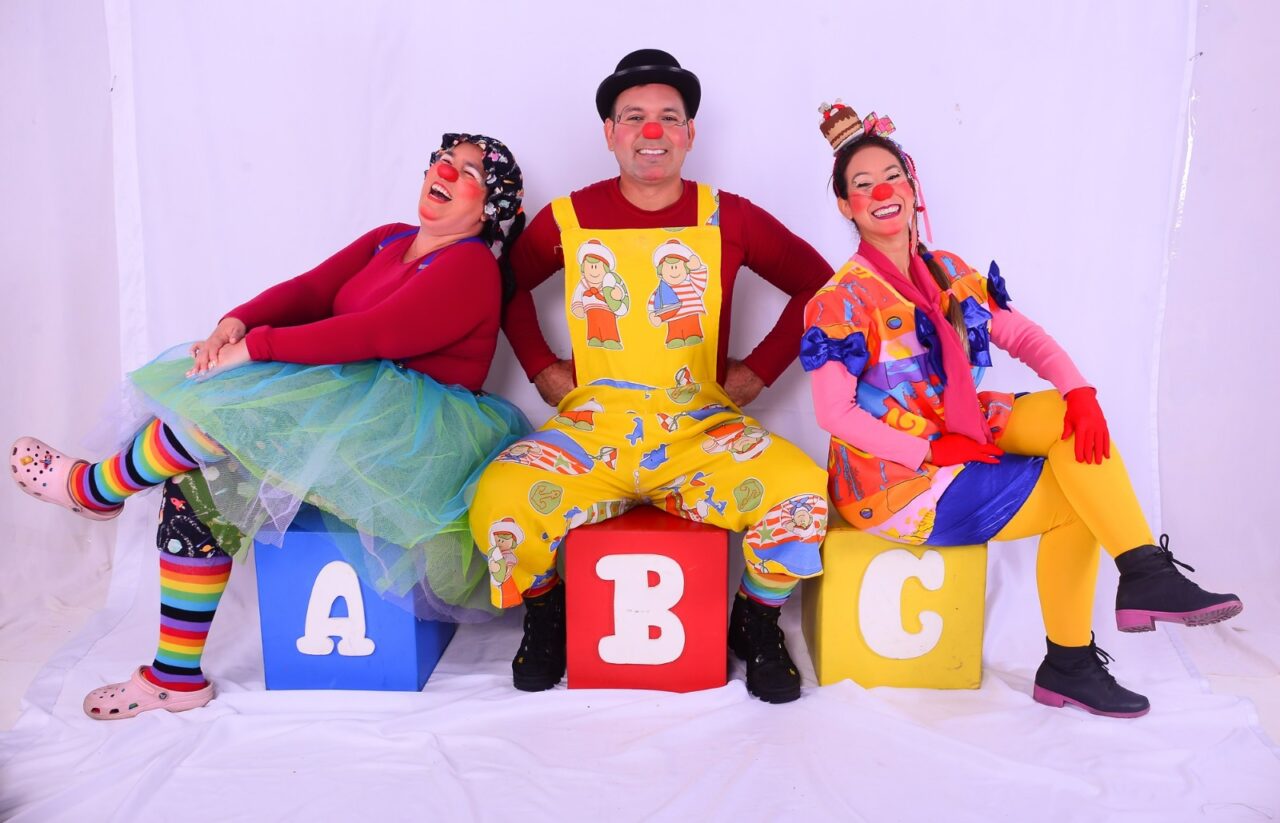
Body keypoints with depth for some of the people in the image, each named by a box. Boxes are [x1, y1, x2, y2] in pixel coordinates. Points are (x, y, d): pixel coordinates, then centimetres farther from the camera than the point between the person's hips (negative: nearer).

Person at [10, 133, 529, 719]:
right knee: (197, 483, -6)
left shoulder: (471, 266, -9)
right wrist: (234, 324, -13)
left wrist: (256, 347, -22)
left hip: (416, 438, -8)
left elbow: (379, 333, -22)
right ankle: (176, 677, 3)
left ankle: (100, 486, 6)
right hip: (354, 407, 8)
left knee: (230, 398, -22)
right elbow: (310, 289, 6)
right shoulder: (390, 240, 18)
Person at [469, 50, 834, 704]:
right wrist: (544, 371, 8)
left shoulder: (728, 218, 3)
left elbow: (816, 283, 10)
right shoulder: (568, 219, 4)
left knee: (801, 494, -27)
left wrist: (757, 371, 3)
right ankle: (545, 618, 10)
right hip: (593, 428, 1)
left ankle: (757, 624, 6)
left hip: (703, 427, 0)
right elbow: (508, 285, 20)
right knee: (500, 500, -27)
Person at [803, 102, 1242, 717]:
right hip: (894, 480, -6)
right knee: (1079, 497, -10)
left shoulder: (949, 273, 8)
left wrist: (1077, 391, -16)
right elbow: (834, 413, -17)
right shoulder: (842, 300, -13)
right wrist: (930, 450, -21)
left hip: (960, 438, 6)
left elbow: (1022, 335, 3)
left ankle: (1146, 572, -8)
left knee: (1072, 420, -13)